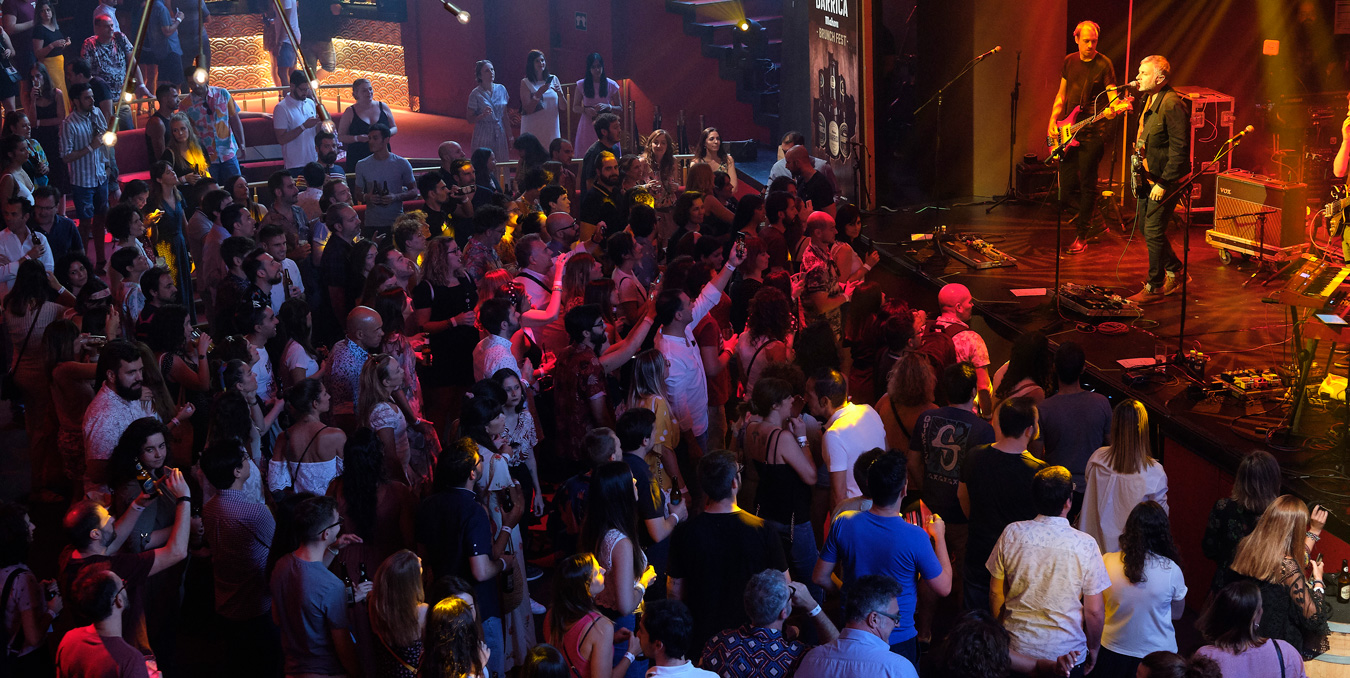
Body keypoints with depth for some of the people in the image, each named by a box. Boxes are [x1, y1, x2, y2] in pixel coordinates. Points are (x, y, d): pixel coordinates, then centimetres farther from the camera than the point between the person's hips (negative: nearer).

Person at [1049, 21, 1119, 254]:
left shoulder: (1104, 64, -3)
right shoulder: (1069, 61, 11)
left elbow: (1112, 96, -8)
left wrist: (1112, 109, -31)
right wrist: (1053, 121, 5)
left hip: (1093, 132, -5)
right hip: (1067, 131, 5)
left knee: (1087, 186, -4)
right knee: (1067, 186, 2)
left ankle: (1082, 236, 6)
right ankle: (1088, 211, 30)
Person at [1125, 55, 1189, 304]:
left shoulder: (1172, 105, -21)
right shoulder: (1150, 100, 9)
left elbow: (1179, 150, -23)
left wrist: (1163, 184, -22)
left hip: (1166, 180, -10)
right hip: (1148, 177, 10)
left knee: (1153, 231, -5)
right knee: (1144, 225, 16)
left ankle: (1154, 288, 7)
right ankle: (1175, 271, 32)